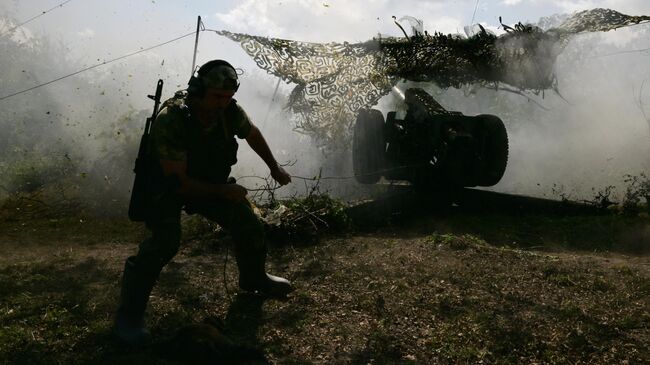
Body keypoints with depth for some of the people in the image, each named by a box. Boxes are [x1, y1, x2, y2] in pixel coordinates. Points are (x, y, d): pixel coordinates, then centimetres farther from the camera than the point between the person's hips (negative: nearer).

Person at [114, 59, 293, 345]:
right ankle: (129, 313, -11)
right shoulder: (170, 121, -34)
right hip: (168, 189, -5)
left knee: (249, 224, 3)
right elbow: (179, 181, -31)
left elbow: (253, 134, 6)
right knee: (164, 242, -29)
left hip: (211, 181, 6)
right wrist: (223, 191, -26)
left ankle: (253, 278, 33)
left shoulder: (229, 111, -18)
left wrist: (275, 168, 15)